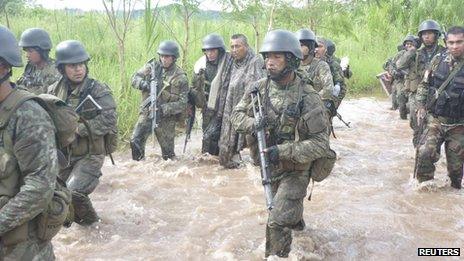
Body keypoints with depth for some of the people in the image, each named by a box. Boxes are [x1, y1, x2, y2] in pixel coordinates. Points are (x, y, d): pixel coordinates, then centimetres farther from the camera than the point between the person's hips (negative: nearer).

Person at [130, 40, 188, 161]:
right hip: (147, 112, 2)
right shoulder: (152, 66, 2)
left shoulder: (180, 77, -8)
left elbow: (182, 103, -11)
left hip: (166, 118, -2)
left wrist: (164, 109, -24)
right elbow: (135, 78, 2)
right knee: (135, 141, -10)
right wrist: (143, 84, -21)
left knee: (168, 152, 8)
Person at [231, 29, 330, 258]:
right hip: (267, 165, 6)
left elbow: (320, 144, -24)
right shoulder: (258, 89, -9)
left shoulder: (308, 99, -25)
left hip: (295, 170, -6)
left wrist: (283, 151, -35)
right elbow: (237, 115, -1)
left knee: (277, 224, -12)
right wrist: (252, 124, -25)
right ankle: (296, 222, 62)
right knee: (287, 205, 31)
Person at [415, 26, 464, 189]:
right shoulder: (438, 60, -1)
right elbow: (424, 84, 11)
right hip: (435, 120, 1)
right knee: (425, 152, -17)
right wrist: (421, 106, 5)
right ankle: (424, 183, 4)